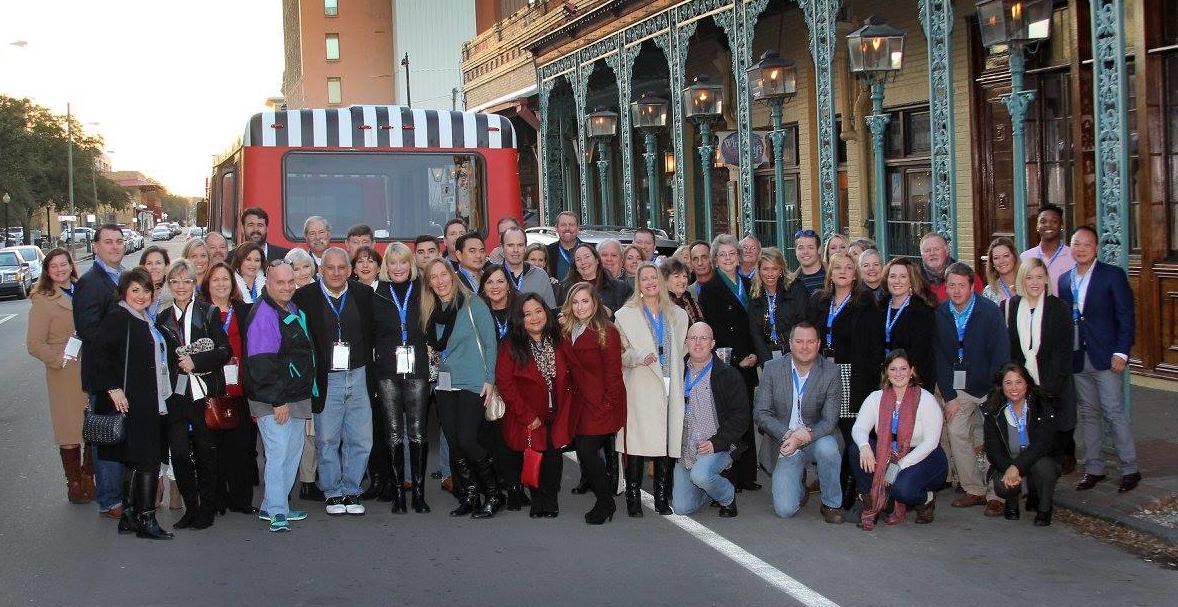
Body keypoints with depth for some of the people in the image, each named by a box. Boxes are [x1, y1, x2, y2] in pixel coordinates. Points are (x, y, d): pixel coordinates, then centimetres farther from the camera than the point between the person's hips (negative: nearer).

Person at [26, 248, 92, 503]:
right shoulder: (43, 301, -6)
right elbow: (35, 344, -8)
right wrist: (62, 360, -14)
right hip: (66, 375, -4)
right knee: (70, 431, 2)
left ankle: (89, 478, 19)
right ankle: (74, 484, 15)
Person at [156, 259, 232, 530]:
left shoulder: (210, 313, 3)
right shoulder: (162, 319, 12)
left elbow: (225, 352, -5)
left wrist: (196, 361, -14)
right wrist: (179, 364, -2)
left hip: (205, 394, -2)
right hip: (176, 395, 2)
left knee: (206, 452, 5)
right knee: (179, 452, -4)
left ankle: (207, 508, 15)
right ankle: (190, 506, 11)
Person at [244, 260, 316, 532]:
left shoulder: (294, 310, 13)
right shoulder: (264, 314, -15)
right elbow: (262, 363, -20)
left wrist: (306, 393, 19)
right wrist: (277, 400, -20)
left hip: (297, 397, 9)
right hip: (273, 401, -9)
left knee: (294, 451, 13)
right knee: (278, 454, -9)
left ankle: (273, 506, 22)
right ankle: (276, 512, -2)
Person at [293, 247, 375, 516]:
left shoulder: (363, 294, 5)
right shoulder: (305, 297, -4)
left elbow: (371, 334, 10)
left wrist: (368, 368, 4)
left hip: (358, 376, 3)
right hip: (325, 379, -2)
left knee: (361, 440, 5)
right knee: (327, 440, 5)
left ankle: (351, 491, 19)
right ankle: (332, 493, 18)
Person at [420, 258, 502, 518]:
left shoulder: (472, 304, -4)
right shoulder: (430, 311, 10)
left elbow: (490, 342, -4)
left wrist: (489, 379, -8)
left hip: (472, 383, -5)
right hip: (445, 384, 6)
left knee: (466, 440, -13)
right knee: (454, 443, 2)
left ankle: (494, 494, 2)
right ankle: (468, 497, 14)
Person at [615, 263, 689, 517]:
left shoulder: (678, 315, 18)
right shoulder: (625, 315, 8)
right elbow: (620, 352, 3)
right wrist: (640, 357, -16)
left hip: (670, 388, 3)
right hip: (641, 389, -3)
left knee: (667, 441, 0)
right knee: (638, 443, -9)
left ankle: (662, 499, 9)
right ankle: (633, 500, -2)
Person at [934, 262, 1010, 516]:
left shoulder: (990, 311, -13)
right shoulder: (940, 314, -2)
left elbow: (1000, 355, -13)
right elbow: (940, 357, 0)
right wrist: (949, 396, -4)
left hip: (989, 387, -4)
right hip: (959, 387, 4)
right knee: (957, 434, -3)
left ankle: (995, 494, 2)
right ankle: (975, 490, 8)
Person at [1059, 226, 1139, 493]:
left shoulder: (1113, 275, -3)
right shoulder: (1064, 280, 10)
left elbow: (1126, 316, -6)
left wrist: (1121, 352, -12)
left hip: (1105, 358, -5)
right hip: (1077, 359, 5)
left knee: (1113, 412, -5)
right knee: (1088, 414, 10)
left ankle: (1130, 469, 4)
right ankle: (1093, 468, 18)